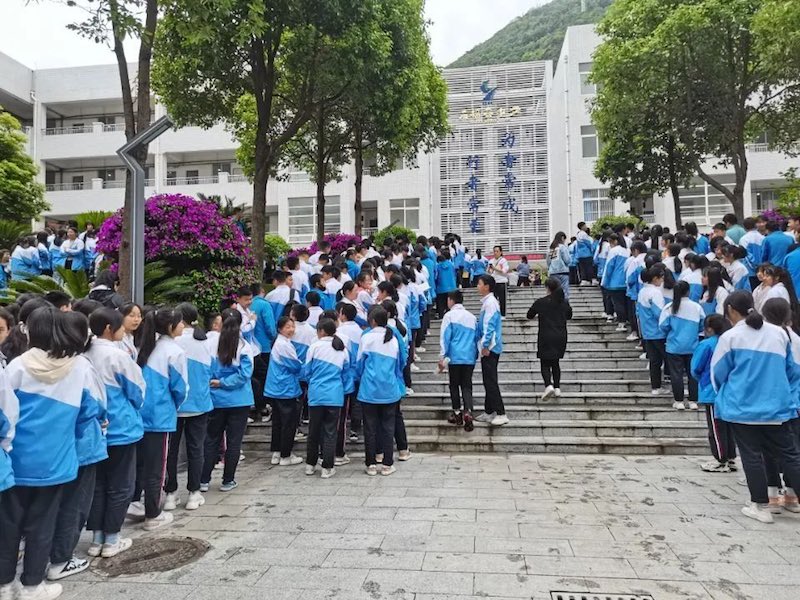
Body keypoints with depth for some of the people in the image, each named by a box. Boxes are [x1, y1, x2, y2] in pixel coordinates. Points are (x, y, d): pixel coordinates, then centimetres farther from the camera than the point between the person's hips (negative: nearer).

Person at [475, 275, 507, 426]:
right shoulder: (487, 302, 15)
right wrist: (484, 345, 20)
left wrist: (485, 345, -20)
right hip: (488, 348, 10)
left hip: (490, 348, -10)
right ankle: (489, 412, 21)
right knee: (488, 381, 14)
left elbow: (489, 326, -20)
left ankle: (501, 413, -5)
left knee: (491, 381, -8)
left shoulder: (490, 302, -14)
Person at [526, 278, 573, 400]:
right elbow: (569, 316, 18)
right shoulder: (564, 302, 1)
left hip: (546, 337, -4)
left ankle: (548, 385, -18)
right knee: (555, 362, 16)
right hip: (561, 337, 4)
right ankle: (557, 388, 13)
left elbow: (529, 315, 2)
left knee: (545, 363, 3)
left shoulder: (540, 302, -11)